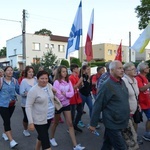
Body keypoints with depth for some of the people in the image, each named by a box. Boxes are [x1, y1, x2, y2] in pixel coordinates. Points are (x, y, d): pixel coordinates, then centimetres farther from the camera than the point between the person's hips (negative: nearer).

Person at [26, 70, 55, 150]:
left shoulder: (49, 86, 0)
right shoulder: (33, 90, -18)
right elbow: (28, 107, -18)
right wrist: (30, 122, -22)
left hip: (49, 117, 6)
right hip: (39, 119, -6)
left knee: (42, 136, 24)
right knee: (45, 141, -2)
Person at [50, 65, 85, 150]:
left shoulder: (68, 81, 0)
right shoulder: (57, 82, -15)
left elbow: (72, 93, -7)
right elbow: (57, 95, -20)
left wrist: (65, 93, -23)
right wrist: (67, 95, -10)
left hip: (67, 104, 4)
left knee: (70, 124, 3)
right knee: (56, 123, 15)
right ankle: (52, 138, 41)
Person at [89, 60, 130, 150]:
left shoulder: (122, 82, 5)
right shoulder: (107, 85, -19)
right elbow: (98, 106, -16)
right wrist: (93, 124, -12)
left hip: (121, 122, 7)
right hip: (113, 124, -7)